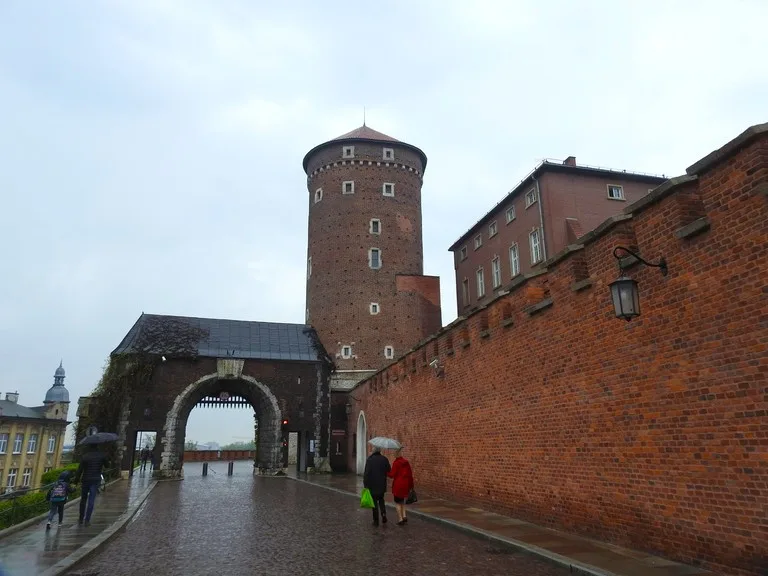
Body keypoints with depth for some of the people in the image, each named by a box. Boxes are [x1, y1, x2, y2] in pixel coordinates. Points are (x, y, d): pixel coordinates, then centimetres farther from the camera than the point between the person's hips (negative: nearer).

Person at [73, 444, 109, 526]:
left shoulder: (85, 456, -7)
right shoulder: (102, 455, -3)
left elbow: (80, 469, -9)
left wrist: (76, 480, -2)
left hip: (85, 480, 0)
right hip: (96, 480, 0)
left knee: (83, 499, 15)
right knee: (91, 500, 1)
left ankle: (81, 519, 22)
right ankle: (87, 520, -3)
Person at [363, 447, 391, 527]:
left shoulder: (370, 459, -13)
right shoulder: (384, 459, -3)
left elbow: (366, 473, -15)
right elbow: (389, 471, 1)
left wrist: (365, 484, -8)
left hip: (372, 485, -3)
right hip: (382, 485, 3)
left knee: (374, 502, 8)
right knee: (381, 500, 22)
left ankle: (376, 521, 11)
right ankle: (383, 513, 0)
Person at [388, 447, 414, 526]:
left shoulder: (396, 463, -13)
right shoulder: (407, 462, 4)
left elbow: (392, 475, -14)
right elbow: (410, 474, 7)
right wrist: (411, 485, 15)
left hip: (398, 485, -6)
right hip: (405, 484, 6)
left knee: (397, 502, 6)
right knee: (402, 501, 21)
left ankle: (400, 519, 4)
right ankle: (404, 516, 8)